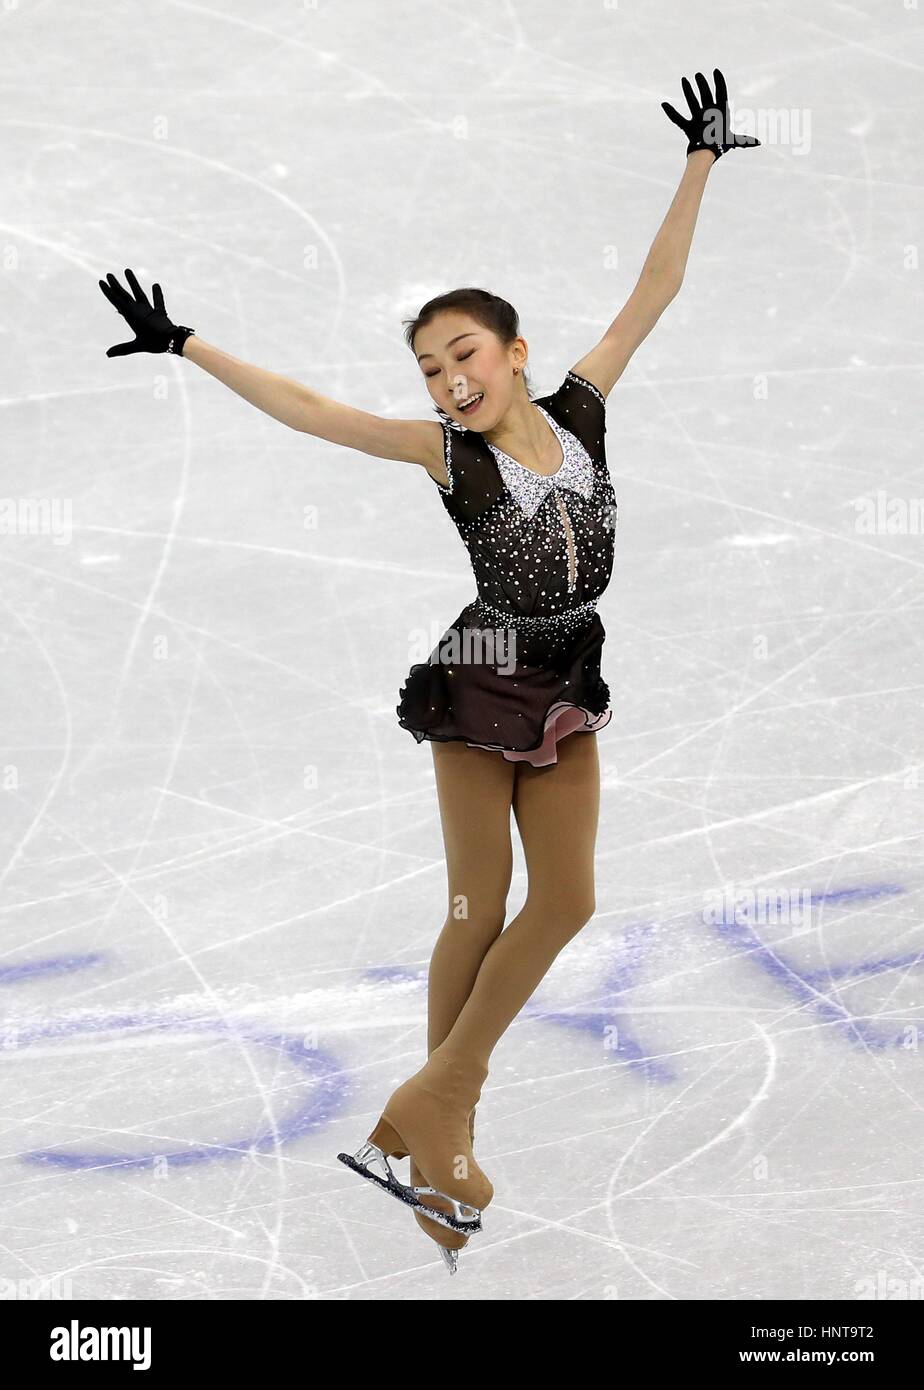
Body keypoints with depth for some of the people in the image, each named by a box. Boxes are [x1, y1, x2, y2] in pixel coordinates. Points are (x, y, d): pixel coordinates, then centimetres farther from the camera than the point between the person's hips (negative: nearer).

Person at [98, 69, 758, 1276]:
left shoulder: (579, 411, -1)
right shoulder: (446, 453, -10)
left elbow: (653, 295, 3)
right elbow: (305, 410, -14)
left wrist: (701, 166, 3)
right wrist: (186, 346, -20)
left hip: (568, 687, 4)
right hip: (481, 679, -4)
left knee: (565, 901, 1)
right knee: (479, 905, -3)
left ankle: (429, 1105, 11)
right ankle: (441, 1128, 6)